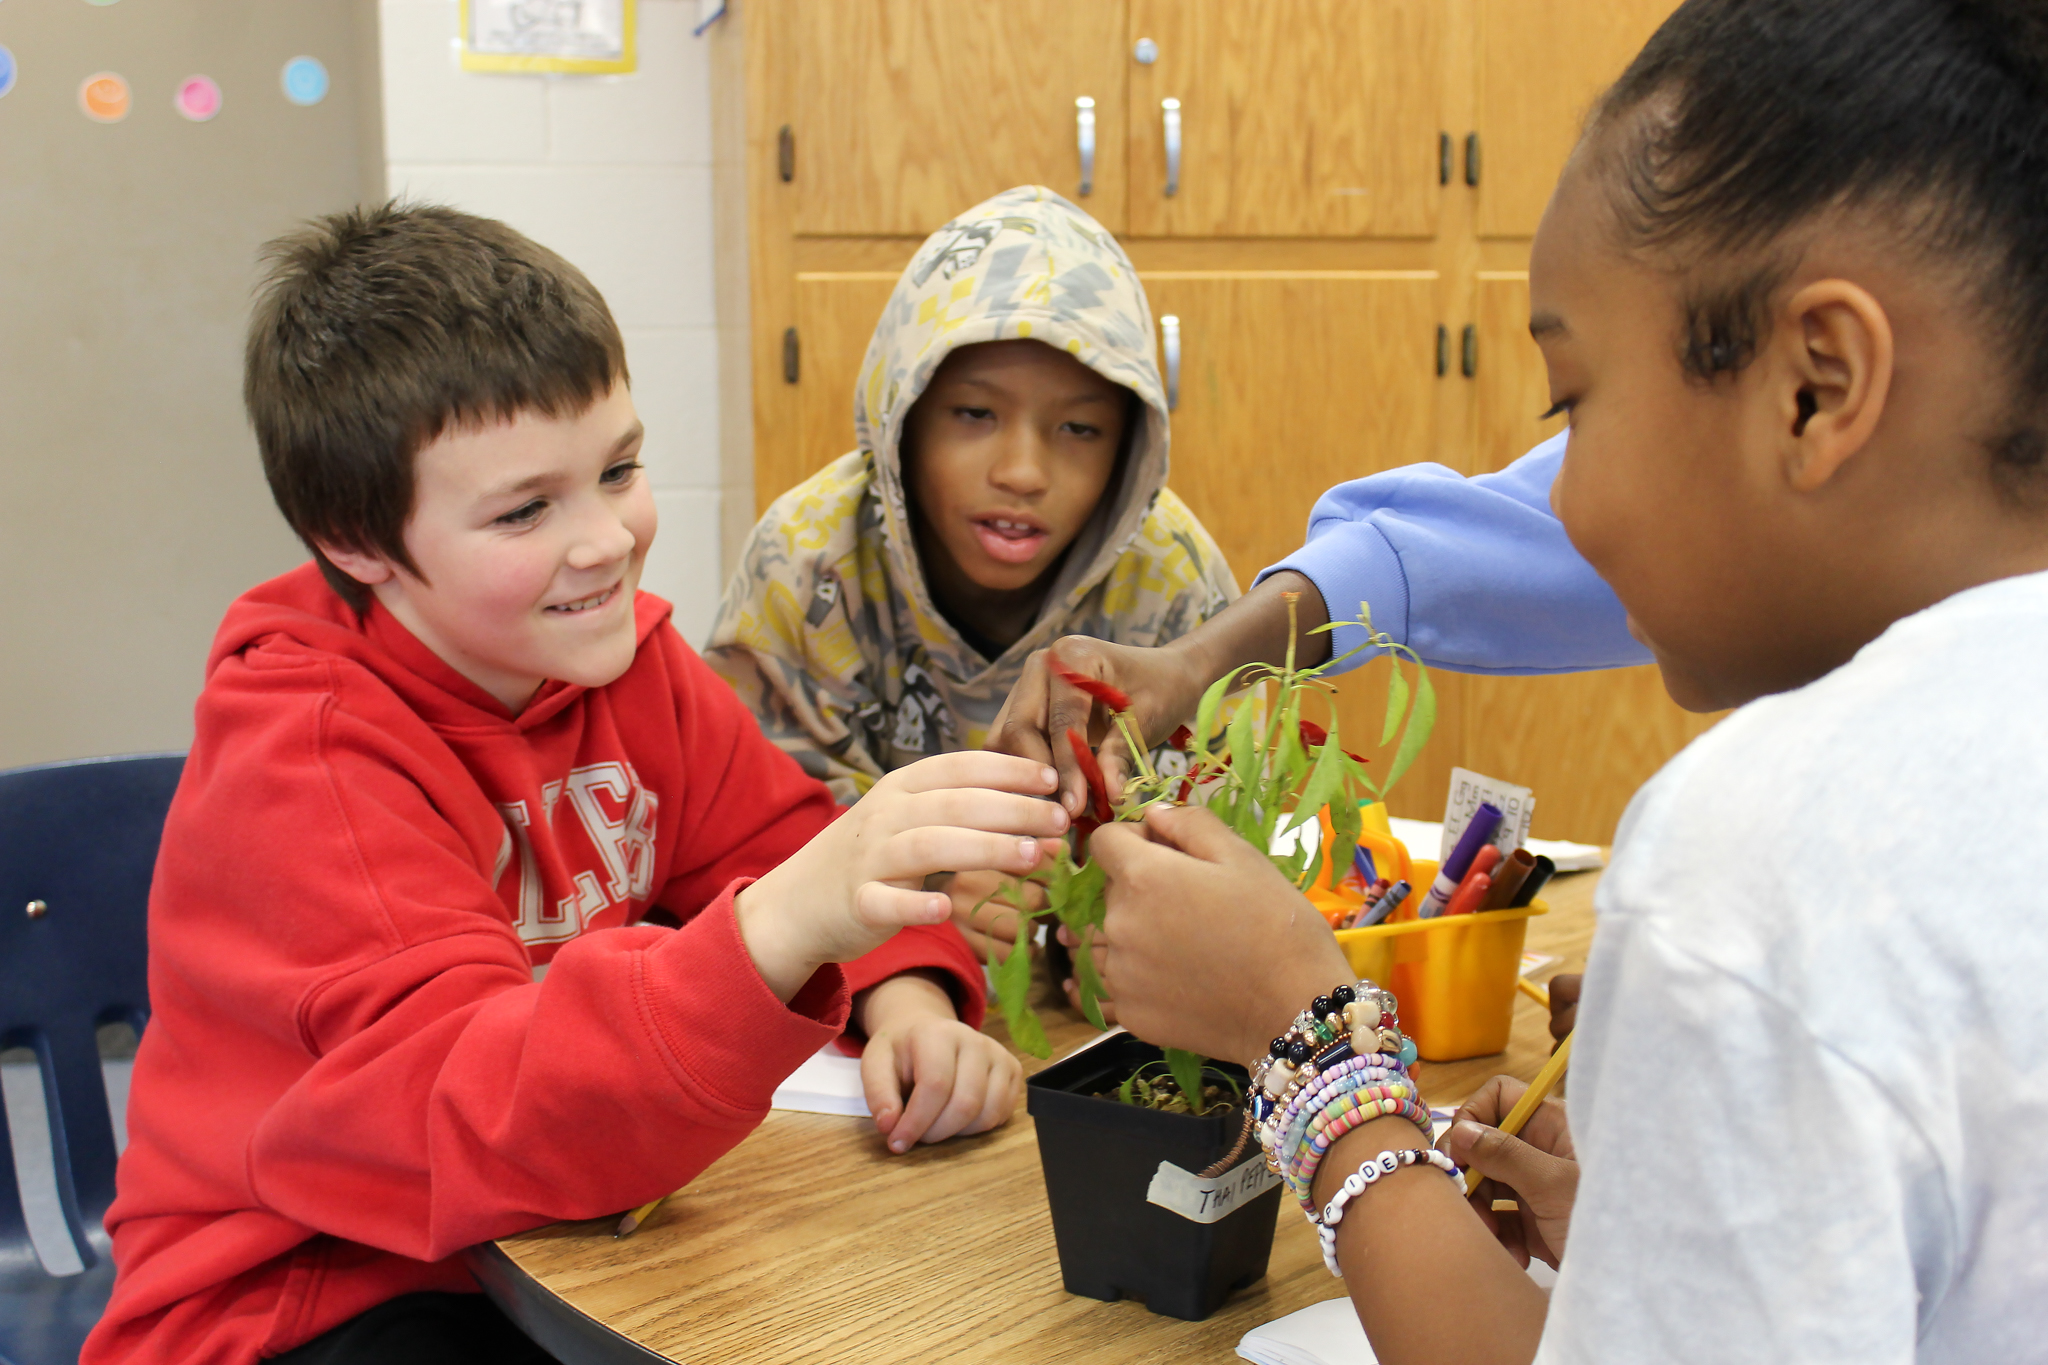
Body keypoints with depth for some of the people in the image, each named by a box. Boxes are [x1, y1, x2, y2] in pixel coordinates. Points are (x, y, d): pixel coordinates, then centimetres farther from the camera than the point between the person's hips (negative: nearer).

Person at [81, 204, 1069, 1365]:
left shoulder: (613, 650, -1)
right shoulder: (306, 765, -22)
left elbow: (782, 843, 3)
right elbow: (470, 1116, -34)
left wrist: (906, 996, -21)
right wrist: (778, 933, -51)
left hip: (566, 1249, 6)